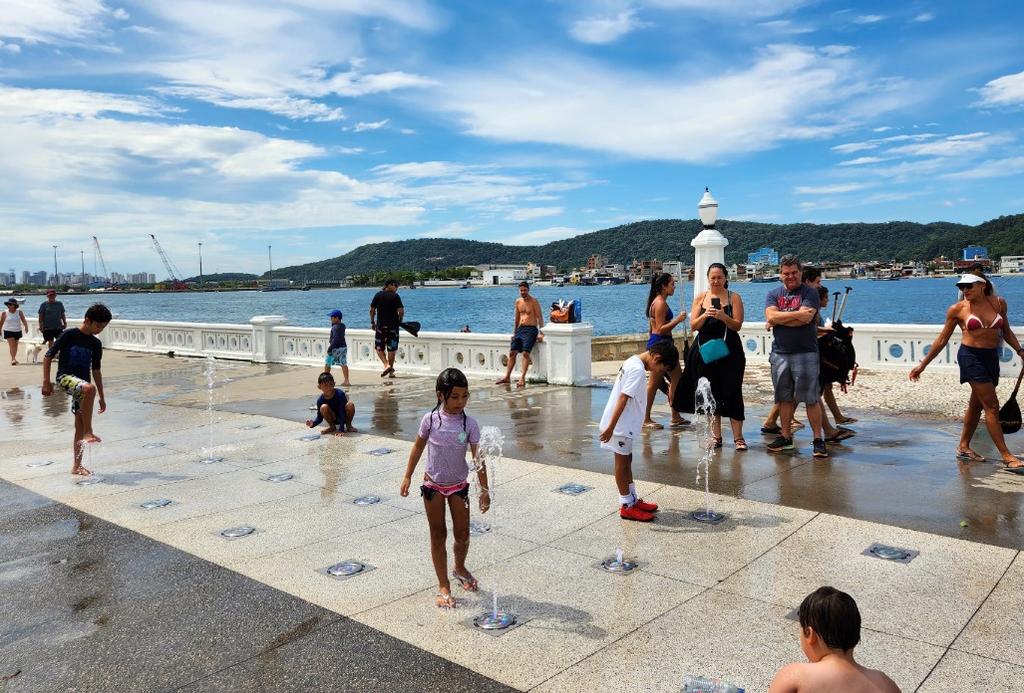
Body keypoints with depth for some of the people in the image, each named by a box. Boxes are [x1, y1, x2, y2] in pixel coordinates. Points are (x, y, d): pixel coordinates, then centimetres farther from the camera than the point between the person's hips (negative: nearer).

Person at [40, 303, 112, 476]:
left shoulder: (96, 344, 10)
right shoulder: (69, 335, -6)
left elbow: (96, 370, 17)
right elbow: (48, 356, -3)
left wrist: (101, 397, 17)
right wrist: (46, 381, -9)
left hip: (82, 383, 6)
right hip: (65, 377, -6)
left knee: (80, 425, 4)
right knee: (89, 388, -38)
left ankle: (76, 465, 12)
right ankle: (88, 432, -32)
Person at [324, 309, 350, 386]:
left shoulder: (335, 327, -19)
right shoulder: (343, 325, 7)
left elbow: (335, 338, -27)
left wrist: (330, 349, -25)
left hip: (336, 348, -8)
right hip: (344, 347, 8)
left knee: (327, 364, 9)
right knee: (343, 364, 6)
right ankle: (346, 381, 3)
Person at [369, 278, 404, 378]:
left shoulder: (378, 295, 3)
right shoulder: (395, 296, -6)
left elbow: (372, 310, 4)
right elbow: (401, 311, -12)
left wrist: (372, 322, 15)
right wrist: (400, 321, 6)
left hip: (380, 326, 1)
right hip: (393, 326, -1)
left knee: (379, 347, 12)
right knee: (391, 349, 6)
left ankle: (386, 364, -8)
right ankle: (391, 372, 10)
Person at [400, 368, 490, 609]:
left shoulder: (469, 424, -12)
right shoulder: (430, 420, -13)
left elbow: (478, 458, -9)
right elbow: (418, 447, 1)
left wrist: (484, 489, -11)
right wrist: (408, 477, 4)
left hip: (458, 485, 1)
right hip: (433, 485, -1)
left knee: (462, 534, 8)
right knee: (438, 535, 7)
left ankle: (459, 568, 39)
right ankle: (443, 586, 18)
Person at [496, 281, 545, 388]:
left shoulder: (534, 301, -5)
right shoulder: (518, 301, 14)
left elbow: (540, 318, -8)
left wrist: (541, 333, -17)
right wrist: (514, 333, 19)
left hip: (531, 329, -6)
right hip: (520, 328, 6)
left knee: (526, 353, -18)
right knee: (512, 352, 1)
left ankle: (522, 378, -20)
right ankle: (507, 377, 5)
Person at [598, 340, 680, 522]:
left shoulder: (633, 362, 9)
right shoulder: (638, 369, -21)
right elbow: (623, 398, -25)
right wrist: (611, 427, -26)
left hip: (625, 424, 10)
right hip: (620, 425, -10)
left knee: (626, 460, 17)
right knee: (622, 462, 1)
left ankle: (633, 499, 30)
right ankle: (626, 506, 12)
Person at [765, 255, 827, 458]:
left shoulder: (810, 293, 0)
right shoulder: (773, 294, 12)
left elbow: (805, 318, -15)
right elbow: (771, 315, -6)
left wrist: (778, 320, -7)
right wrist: (796, 314, -14)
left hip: (806, 353, -4)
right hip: (780, 354, 4)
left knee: (811, 399, -2)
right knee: (784, 398, 11)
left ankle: (818, 440, 5)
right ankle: (786, 437, 21)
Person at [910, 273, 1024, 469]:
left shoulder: (997, 303, 5)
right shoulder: (957, 309, -5)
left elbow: (1007, 331, 17)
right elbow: (942, 340, 2)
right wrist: (923, 364, 2)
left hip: (992, 357, 5)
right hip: (971, 357, -5)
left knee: (976, 405, 14)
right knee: (992, 405, -8)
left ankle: (963, 448, 27)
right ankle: (1007, 456, -4)